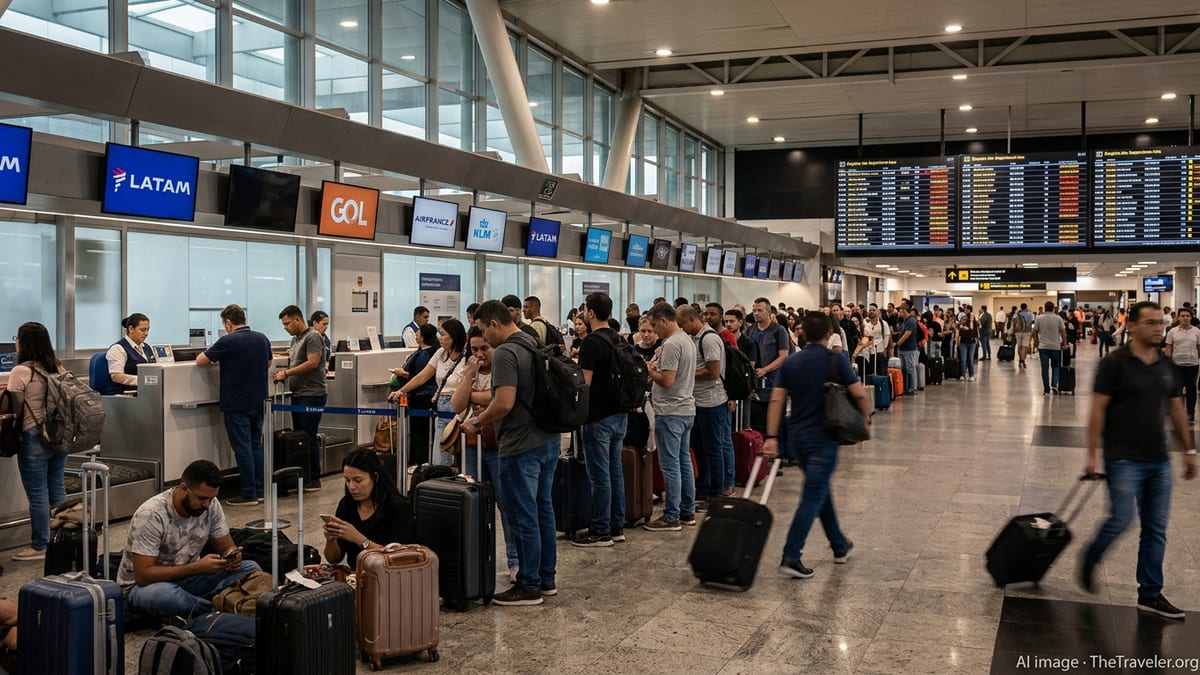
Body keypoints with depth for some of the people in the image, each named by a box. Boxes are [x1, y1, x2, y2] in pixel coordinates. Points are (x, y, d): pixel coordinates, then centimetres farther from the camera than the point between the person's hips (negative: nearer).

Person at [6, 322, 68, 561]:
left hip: (34, 437, -7)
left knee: (37, 494, 1)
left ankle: (39, 546, 8)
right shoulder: (58, 367, 7)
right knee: (57, 489, 14)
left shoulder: (21, 371, -13)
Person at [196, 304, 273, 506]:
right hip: (258, 401, 6)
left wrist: (211, 356, 13)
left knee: (243, 448, -2)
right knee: (256, 445, 13)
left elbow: (200, 361, -6)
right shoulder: (262, 339, 4)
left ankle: (248, 494, 1)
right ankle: (259, 490, 16)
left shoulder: (228, 341, -14)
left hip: (237, 404, -6)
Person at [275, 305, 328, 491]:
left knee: (309, 437, -7)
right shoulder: (295, 339, 18)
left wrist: (287, 373, -15)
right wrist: (284, 372, 9)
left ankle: (314, 480, -1)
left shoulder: (313, 337, -10)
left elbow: (312, 363, -19)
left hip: (312, 394, -9)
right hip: (298, 394, 9)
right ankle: (302, 478, 15)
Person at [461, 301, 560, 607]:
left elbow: (504, 403, -25)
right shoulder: (535, 345, 12)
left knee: (523, 518, 0)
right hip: (549, 440, 10)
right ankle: (547, 578, 26)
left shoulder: (505, 353, -17)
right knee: (543, 510, 16)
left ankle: (529, 587, 8)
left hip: (522, 446, -10)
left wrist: (477, 422, -9)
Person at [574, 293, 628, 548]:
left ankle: (601, 532, 4)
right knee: (615, 470, 13)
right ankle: (617, 527, 18)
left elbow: (585, 382, -19)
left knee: (600, 475, -2)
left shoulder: (592, 341, -15)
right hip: (619, 414, 8)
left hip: (598, 417, -8)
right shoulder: (618, 340, 10)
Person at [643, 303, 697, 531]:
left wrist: (650, 372, -5)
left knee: (671, 465, -5)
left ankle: (671, 517, -1)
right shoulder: (687, 340, 14)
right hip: (687, 409, 10)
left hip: (670, 412, -10)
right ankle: (688, 511, 21)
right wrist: (657, 367, 11)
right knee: (684, 461, 14)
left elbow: (667, 380, -22)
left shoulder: (671, 344, -18)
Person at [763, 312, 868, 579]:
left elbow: (777, 400, -1)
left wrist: (771, 436, -1)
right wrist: (866, 418, 6)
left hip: (797, 434, 6)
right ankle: (790, 557, -11)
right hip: (823, 436, -5)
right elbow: (860, 394, -13)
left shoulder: (791, 362, 4)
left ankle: (840, 546, 32)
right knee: (812, 497, -4)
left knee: (821, 490, 20)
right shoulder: (836, 360, -8)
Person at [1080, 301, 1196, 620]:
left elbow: (1176, 410, 17)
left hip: (1159, 461, 6)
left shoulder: (1167, 366, 10)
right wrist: (1092, 455, -12)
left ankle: (1150, 594, 15)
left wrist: (1189, 450, 14)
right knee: (1121, 518, -11)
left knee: (1156, 529, 7)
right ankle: (1089, 561, 17)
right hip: (1124, 459, -6)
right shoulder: (1115, 363, -8)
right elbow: (1098, 410, -9)